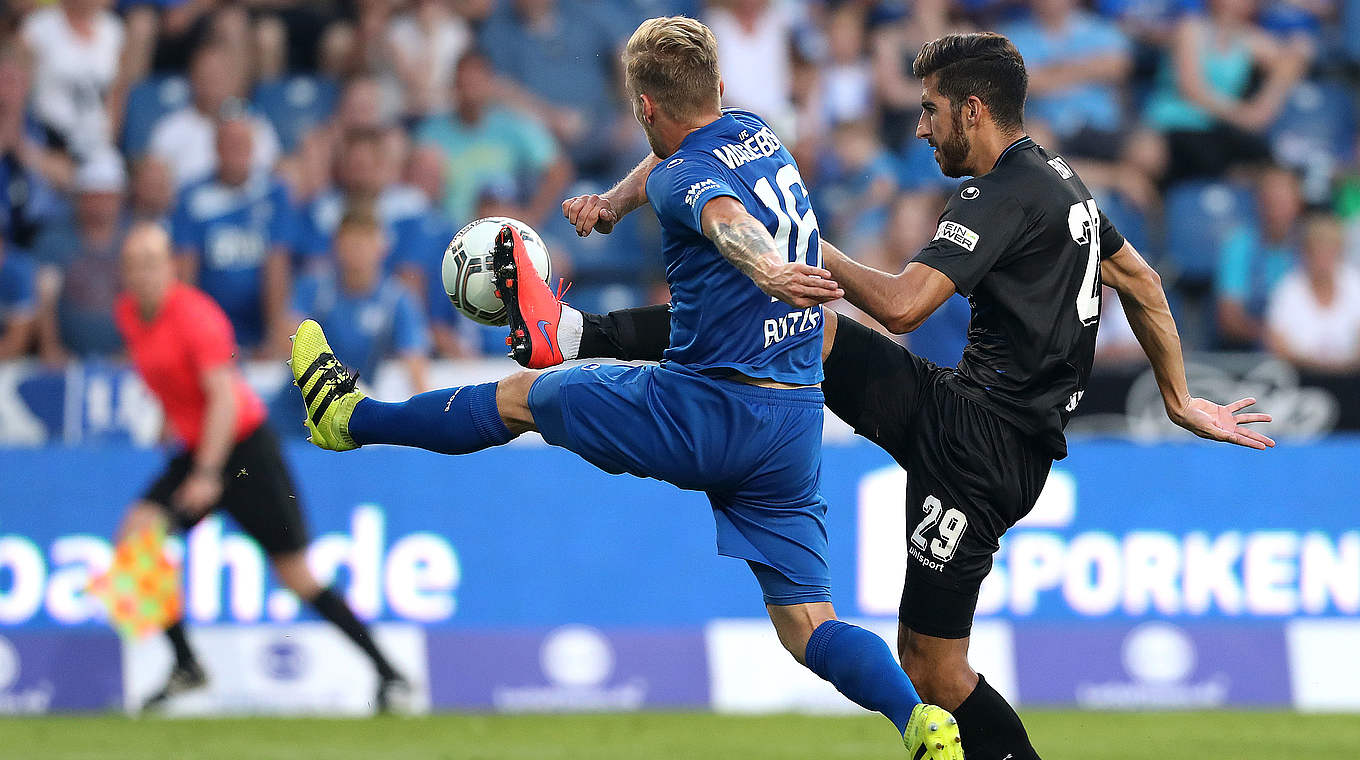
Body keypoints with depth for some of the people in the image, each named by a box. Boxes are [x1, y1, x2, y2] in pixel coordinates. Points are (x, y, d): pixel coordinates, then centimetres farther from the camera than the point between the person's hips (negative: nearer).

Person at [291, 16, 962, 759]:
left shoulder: (686, 176, -12)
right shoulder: (758, 136, 13)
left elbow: (728, 217, -37)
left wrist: (767, 271, -58)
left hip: (706, 412, -6)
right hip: (797, 429, 7)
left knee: (517, 397, 17)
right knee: (808, 626, 4)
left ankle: (348, 417, 34)